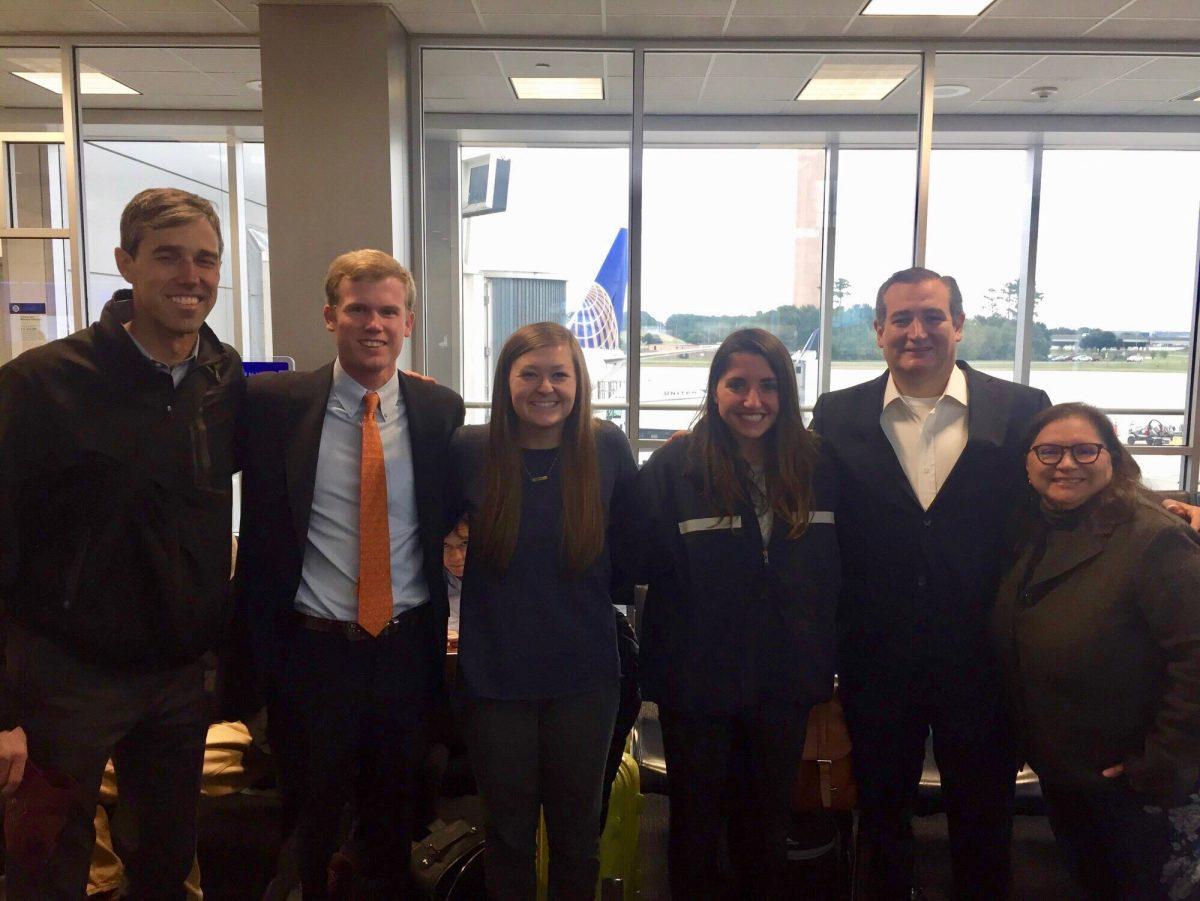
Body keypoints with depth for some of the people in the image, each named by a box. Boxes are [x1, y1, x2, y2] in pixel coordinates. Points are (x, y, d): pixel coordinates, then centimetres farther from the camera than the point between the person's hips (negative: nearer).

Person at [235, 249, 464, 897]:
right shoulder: (274, 403, -6)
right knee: (309, 825, 17)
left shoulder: (441, 410, -1)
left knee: (394, 820, 20)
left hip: (407, 649, 2)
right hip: (310, 650, -1)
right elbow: (257, 530, 0)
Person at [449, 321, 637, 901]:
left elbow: (628, 555, 2)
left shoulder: (608, 449, -6)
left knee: (577, 832, 20)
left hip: (584, 678, 1)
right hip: (495, 674, 0)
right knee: (509, 835, 18)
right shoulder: (469, 451, -7)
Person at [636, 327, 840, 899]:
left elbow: (834, 571, 4)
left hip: (784, 682, 3)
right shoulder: (672, 467, -12)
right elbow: (642, 564, -14)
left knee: (768, 824, 22)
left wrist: (822, 657, -1)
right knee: (697, 824, 17)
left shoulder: (815, 466, 0)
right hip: (698, 681, -3)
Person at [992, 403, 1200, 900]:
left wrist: (1160, 767, -22)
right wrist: (1030, 745, 7)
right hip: (1061, 779, 7)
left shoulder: (1153, 538, -23)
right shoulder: (1031, 539, 1)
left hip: (1143, 789, -7)